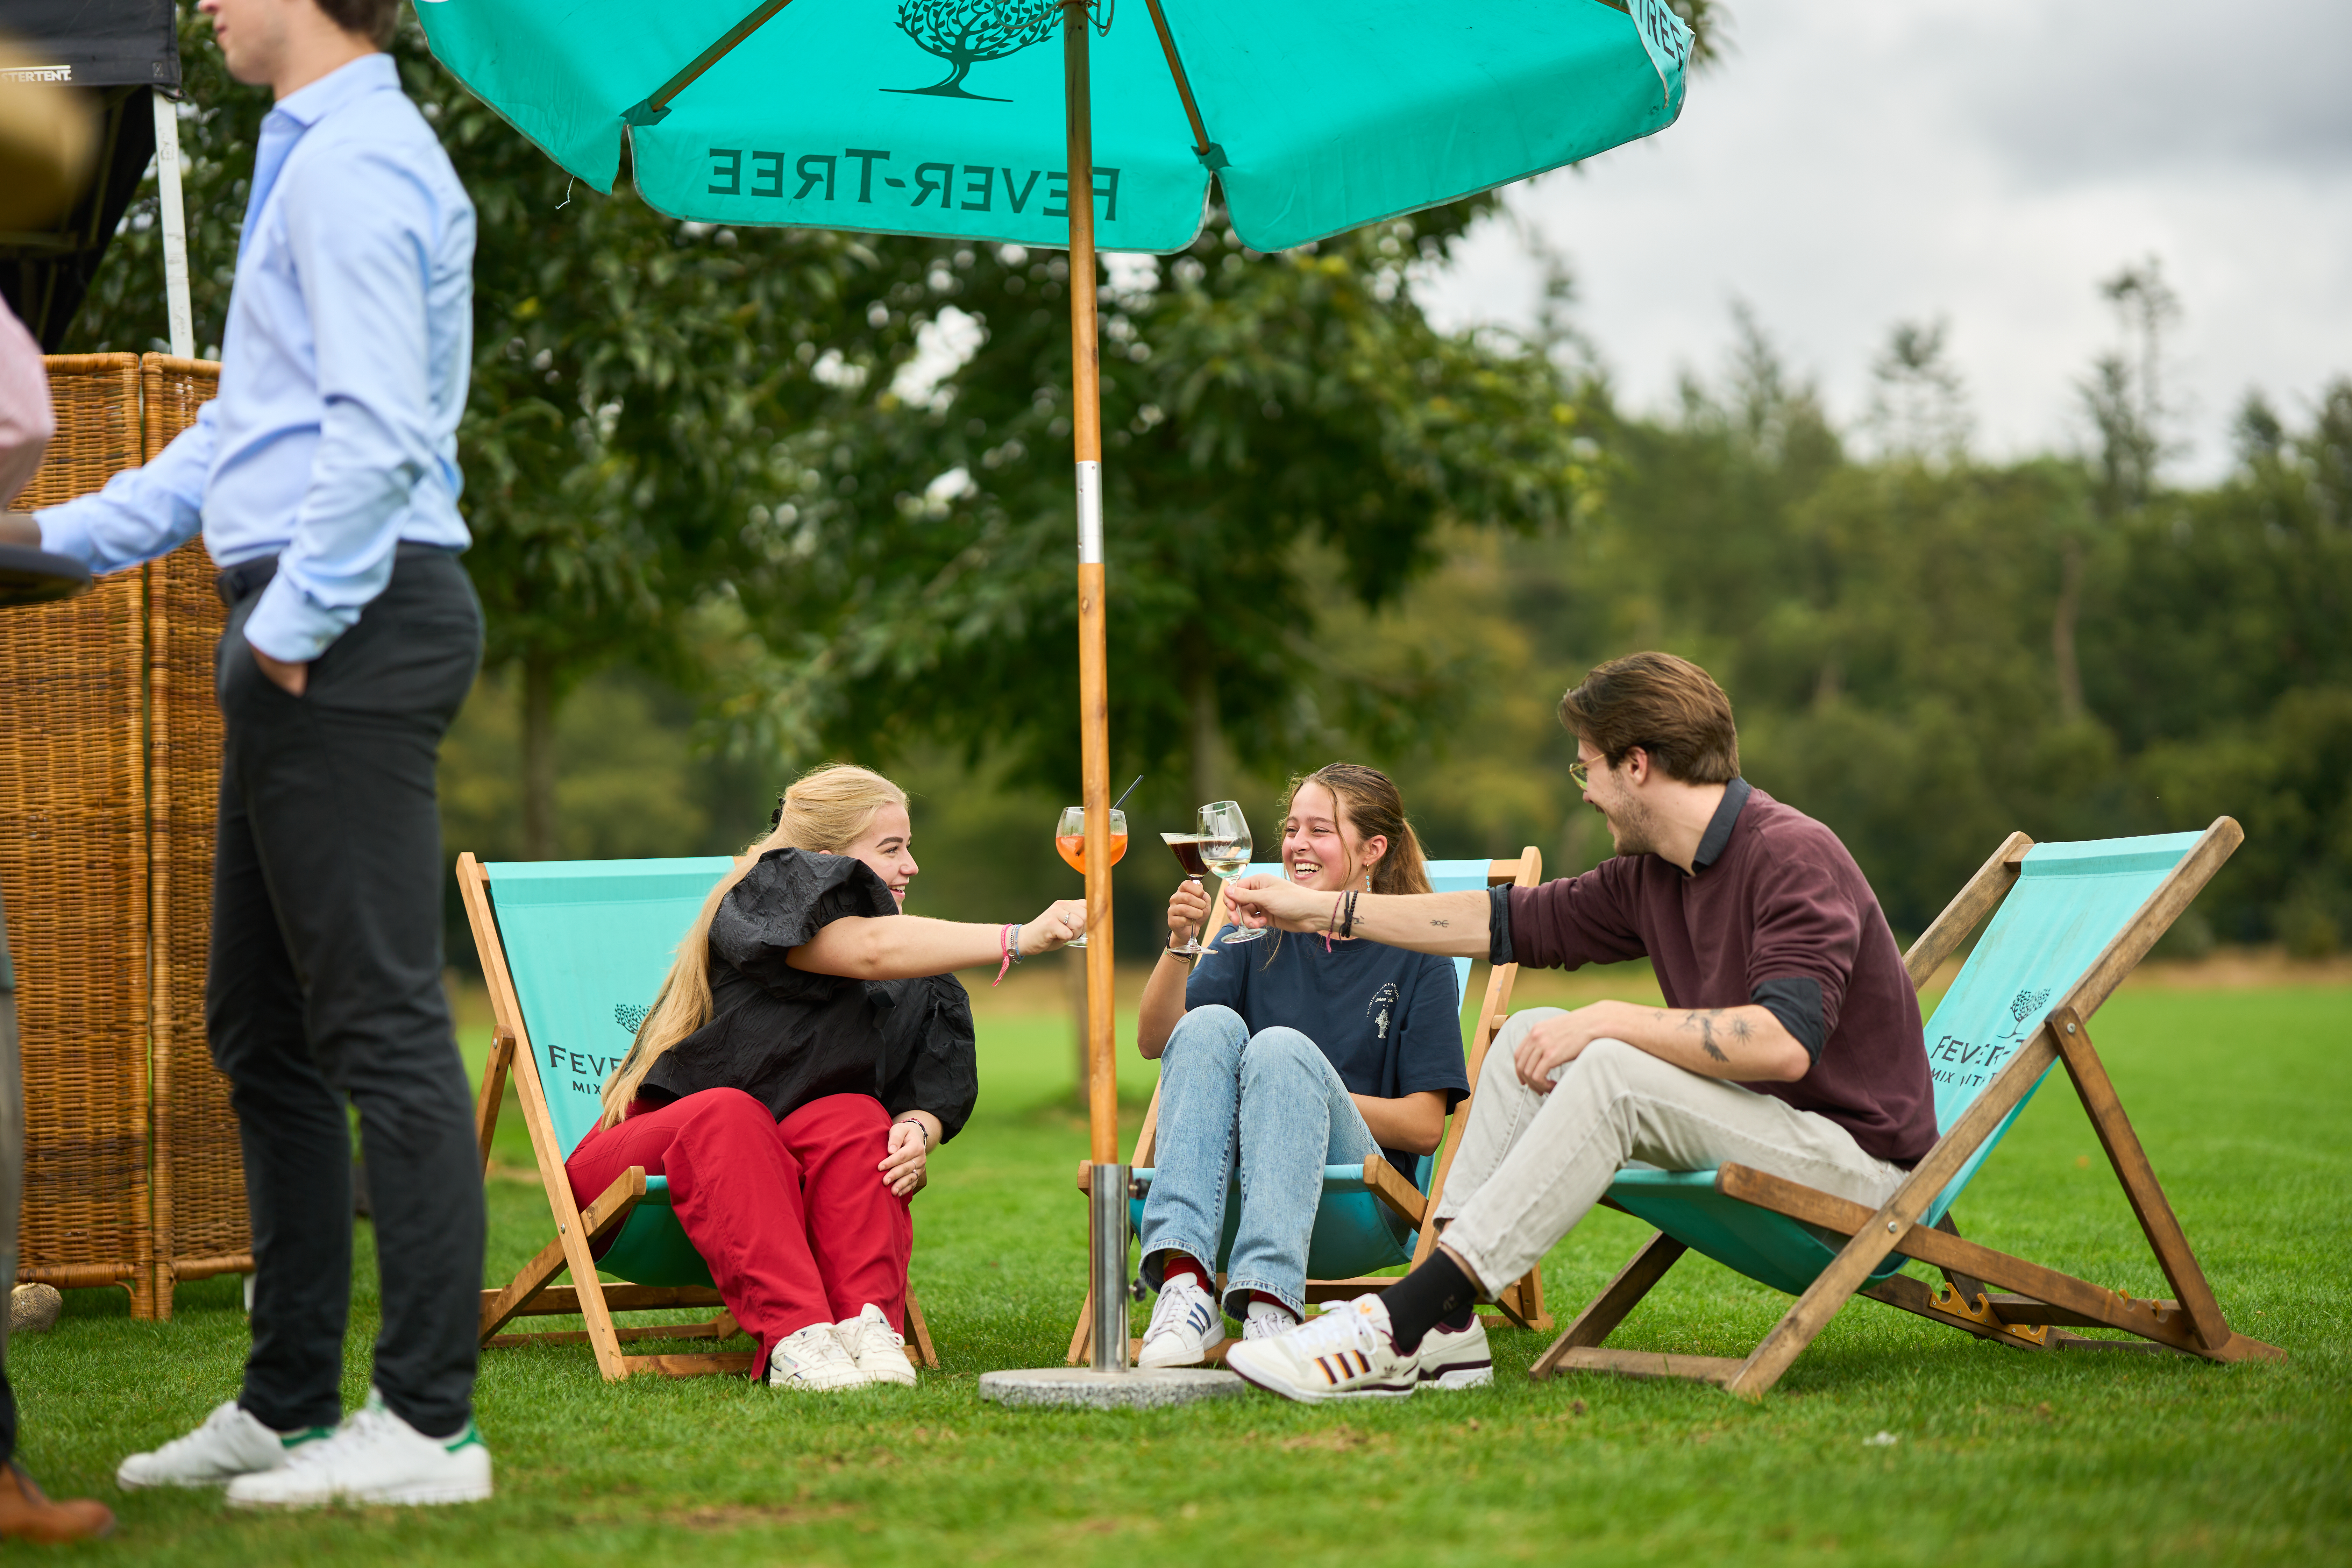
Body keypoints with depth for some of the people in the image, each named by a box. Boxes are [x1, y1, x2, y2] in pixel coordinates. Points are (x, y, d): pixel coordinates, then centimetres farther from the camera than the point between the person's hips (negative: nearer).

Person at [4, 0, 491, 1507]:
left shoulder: (357, 165, -12)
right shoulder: (312, 159, 22)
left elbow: (376, 431, -21)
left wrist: (291, 623, -17)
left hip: (351, 627, -11)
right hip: (310, 631, 11)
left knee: (383, 1020, -9)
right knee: (260, 1028, 14)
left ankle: (429, 1424, -6)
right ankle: (286, 1406, 21)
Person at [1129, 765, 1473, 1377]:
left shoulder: (1416, 960, 7)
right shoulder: (1257, 936, 15)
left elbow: (1425, 1126, 1)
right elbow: (1153, 1043, 4)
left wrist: (1306, 1097, -7)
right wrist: (1178, 947, -12)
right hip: (1226, 1180, 3)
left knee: (1281, 1048, -30)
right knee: (1210, 1025, -23)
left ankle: (1270, 1304, -48)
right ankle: (1184, 1283, -42)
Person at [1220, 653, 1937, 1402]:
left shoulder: (1794, 855, -19)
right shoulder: (1653, 875, 8)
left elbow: (1784, 1042, -31)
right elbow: (1511, 921, 18)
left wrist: (1607, 1021, -24)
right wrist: (1321, 909, 19)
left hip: (1857, 1158, -9)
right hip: (1757, 1128, 9)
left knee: (1612, 1071, -28)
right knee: (1530, 1035, 3)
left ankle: (1394, 1332, -30)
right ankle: (1440, 1320, -8)